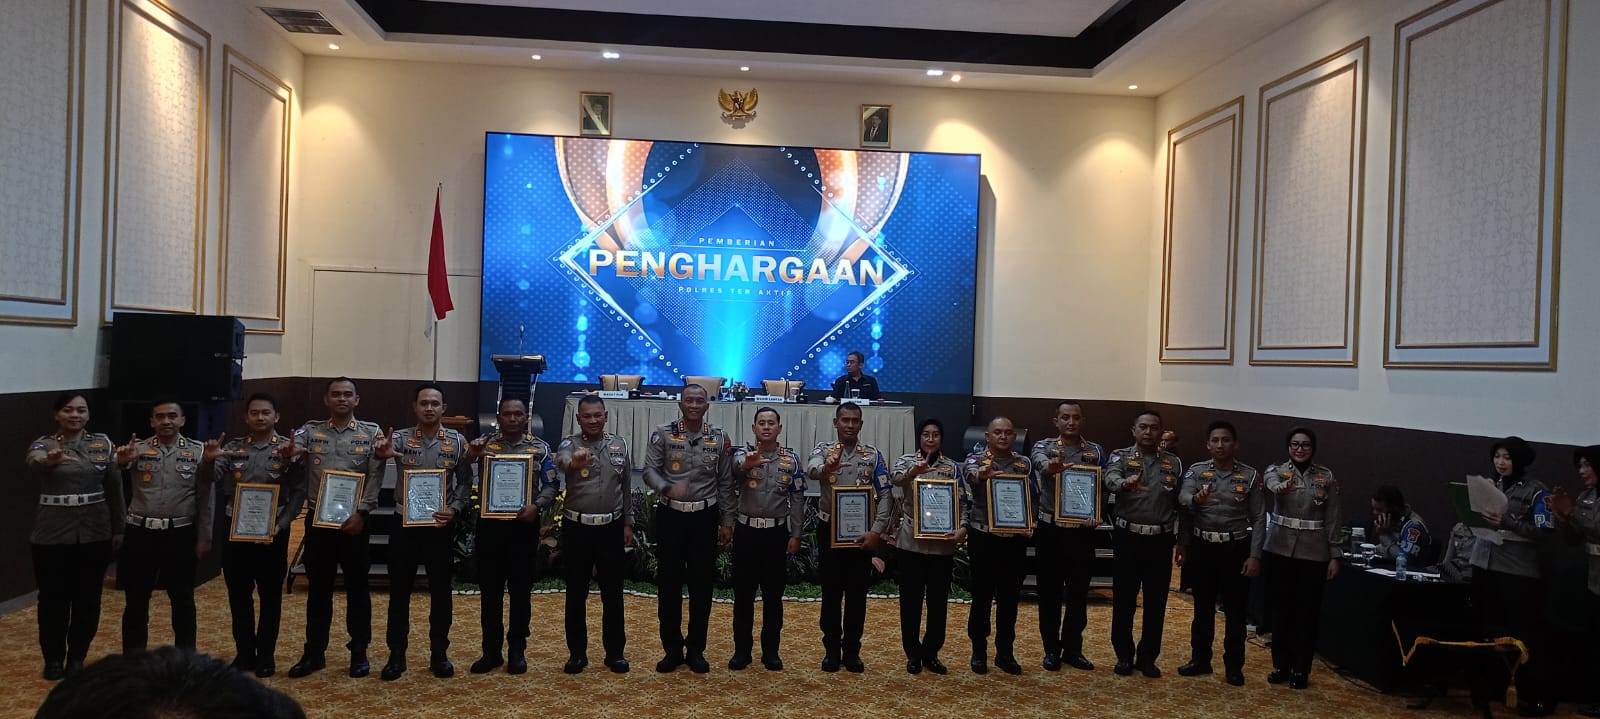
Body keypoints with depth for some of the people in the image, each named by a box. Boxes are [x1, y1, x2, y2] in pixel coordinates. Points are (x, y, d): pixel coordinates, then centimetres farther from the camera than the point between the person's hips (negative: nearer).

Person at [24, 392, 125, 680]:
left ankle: (77, 657, 23)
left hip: (95, 533, 2)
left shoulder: (102, 443, 2)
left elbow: (114, 486, 5)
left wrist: (118, 527, 3)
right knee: (53, 599, 7)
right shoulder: (43, 444, -5)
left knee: (88, 599, 8)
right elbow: (33, 462, -29)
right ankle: (54, 658, 23)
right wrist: (50, 460, -53)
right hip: (53, 534, -2)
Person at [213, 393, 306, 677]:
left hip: (272, 531, -3)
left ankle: (266, 655, 17)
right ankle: (244, 653, 22)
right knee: (238, 595, 9)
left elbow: (298, 492, -5)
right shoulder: (233, 447, 7)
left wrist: (280, 525, -15)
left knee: (270, 595, 6)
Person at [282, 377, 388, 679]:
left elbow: (375, 477, -4)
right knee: (318, 588, 9)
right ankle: (314, 652, 19)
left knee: (357, 587, 6)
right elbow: (290, 453, -11)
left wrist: (361, 513, -14)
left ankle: (359, 652, 16)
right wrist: (288, 454, -35)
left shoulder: (372, 433, 2)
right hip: (317, 519, 2)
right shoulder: (310, 431, 7)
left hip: (355, 520, -1)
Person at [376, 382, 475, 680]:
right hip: (404, 524, 0)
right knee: (399, 591, 7)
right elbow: (382, 450, -23)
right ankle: (396, 655, 18)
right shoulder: (400, 438, -2)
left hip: (440, 527, 0)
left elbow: (465, 482, 4)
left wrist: (453, 510, -13)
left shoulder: (457, 441, 0)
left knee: (441, 592, 7)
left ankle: (439, 655, 19)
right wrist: (380, 454, -47)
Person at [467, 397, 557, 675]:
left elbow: (550, 486, 2)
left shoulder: (540, 448, 3)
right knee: (489, 590, 6)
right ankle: (491, 651, 17)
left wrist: (536, 506, -17)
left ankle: (517, 650, 17)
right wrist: (469, 456, -22)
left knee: (521, 589, 5)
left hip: (524, 525, -1)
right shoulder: (483, 444, 4)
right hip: (490, 524, 1)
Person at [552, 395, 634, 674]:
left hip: (611, 527, 2)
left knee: (613, 592, 7)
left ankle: (615, 652, 18)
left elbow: (627, 487, 11)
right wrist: (573, 464, -54)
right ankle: (577, 652, 18)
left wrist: (628, 523, 7)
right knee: (576, 593, 7)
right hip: (577, 528, -2)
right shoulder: (569, 445, -5)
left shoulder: (619, 445, 5)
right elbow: (561, 462, -30)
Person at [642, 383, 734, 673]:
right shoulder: (663, 434, -1)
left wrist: (726, 520, 4)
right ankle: (672, 649, 17)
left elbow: (726, 481, 6)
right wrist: (668, 488, -27)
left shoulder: (719, 437, 2)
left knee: (702, 583, 5)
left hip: (705, 516, 1)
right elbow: (649, 470, -7)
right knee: (669, 582, 4)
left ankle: (696, 649, 17)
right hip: (670, 515, -1)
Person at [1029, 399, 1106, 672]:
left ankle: (1073, 649, 22)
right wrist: (1051, 466, -49)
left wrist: (1098, 515, -19)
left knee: (1078, 593, 9)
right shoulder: (1044, 446, 0)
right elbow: (1040, 462, -24)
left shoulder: (1096, 452, 6)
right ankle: (1052, 649, 17)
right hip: (1050, 529, -1)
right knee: (1049, 592, 6)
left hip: (1082, 531, 2)